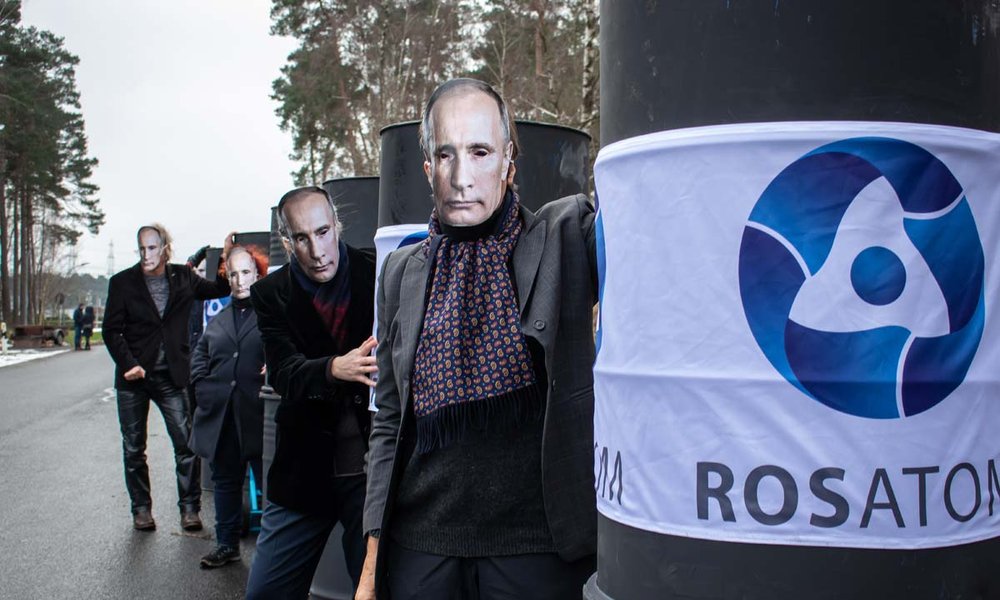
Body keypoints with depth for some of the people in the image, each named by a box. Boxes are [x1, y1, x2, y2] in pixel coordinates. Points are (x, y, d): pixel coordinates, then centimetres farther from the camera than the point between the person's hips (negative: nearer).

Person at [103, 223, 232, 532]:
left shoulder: (182, 277, 3)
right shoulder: (123, 282, 0)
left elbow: (218, 291, 16)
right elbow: (112, 331, -1)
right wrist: (128, 364, -14)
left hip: (171, 376, 0)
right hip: (134, 376, 0)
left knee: (186, 443, -3)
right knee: (133, 448, 8)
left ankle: (189, 506, 9)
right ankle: (141, 507, 22)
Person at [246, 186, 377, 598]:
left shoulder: (379, 274, -4)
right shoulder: (271, 294, 0)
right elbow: (283, 374, -13)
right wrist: (335, 368, -33)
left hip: (372, 468, -2)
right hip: (305, 470, 2)